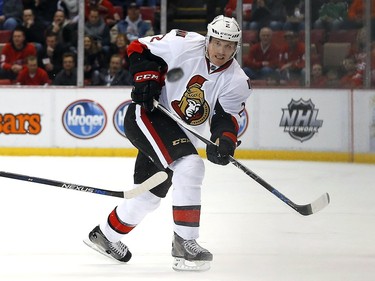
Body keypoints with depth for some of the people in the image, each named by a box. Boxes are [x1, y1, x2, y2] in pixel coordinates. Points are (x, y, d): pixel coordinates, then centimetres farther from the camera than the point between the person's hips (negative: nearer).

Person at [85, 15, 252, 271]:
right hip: (148, 116, -7)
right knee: (190, 166, -27)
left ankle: (106, 234, 40)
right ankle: (184, 241, -23)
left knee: (149, 195, 16)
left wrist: (224, 141, -32)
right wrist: (146, 77, -21)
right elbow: (140, 49, -7)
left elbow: (226, 117, -13)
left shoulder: (237, 82, -6)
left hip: (181, 133, 7)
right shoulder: (185, 44, -18)